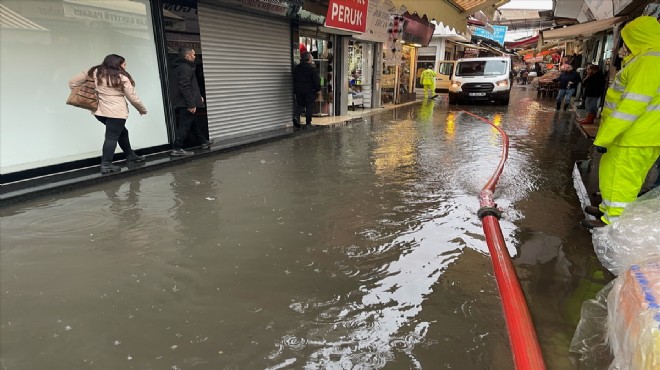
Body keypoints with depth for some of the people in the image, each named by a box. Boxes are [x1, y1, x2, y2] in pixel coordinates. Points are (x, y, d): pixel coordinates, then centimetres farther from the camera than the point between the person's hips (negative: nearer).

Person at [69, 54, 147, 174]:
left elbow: (72, 82, 12)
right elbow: (132, 97, -2)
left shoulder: (94, 72, 10)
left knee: (121, 132, 21)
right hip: (116, 112, -7)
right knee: (112, 137, -5)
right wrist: (142, 109, 12)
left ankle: (130, 155, 29)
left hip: (99, 111, 7)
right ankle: (106, 164, -9)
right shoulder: (122, 77, -4)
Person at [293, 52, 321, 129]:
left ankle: (296, 116, -11)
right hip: (310, 91, -4)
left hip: (299, 90, 4)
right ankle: (308, 123, 4)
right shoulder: (312, 67, -9)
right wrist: (318, 88, 0)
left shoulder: (296, 68, 7)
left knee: (300, 104, 16)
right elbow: (316, 80, -11)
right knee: (309, 106, 3)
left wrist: (295, 89, 16)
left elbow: (294, 80, 11)